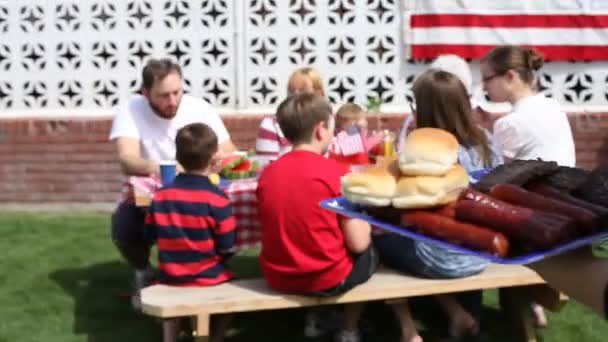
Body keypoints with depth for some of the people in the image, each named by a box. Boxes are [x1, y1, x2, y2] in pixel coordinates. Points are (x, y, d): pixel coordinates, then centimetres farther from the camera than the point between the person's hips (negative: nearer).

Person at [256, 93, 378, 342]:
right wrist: (364, 224, 7)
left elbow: (282, 230, 9)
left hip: (278, 278, 5)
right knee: (369, 254, 26)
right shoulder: (336, 173, -15)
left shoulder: (267, 174, -2)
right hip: (326, 278, -5)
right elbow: (358, 244, -14)